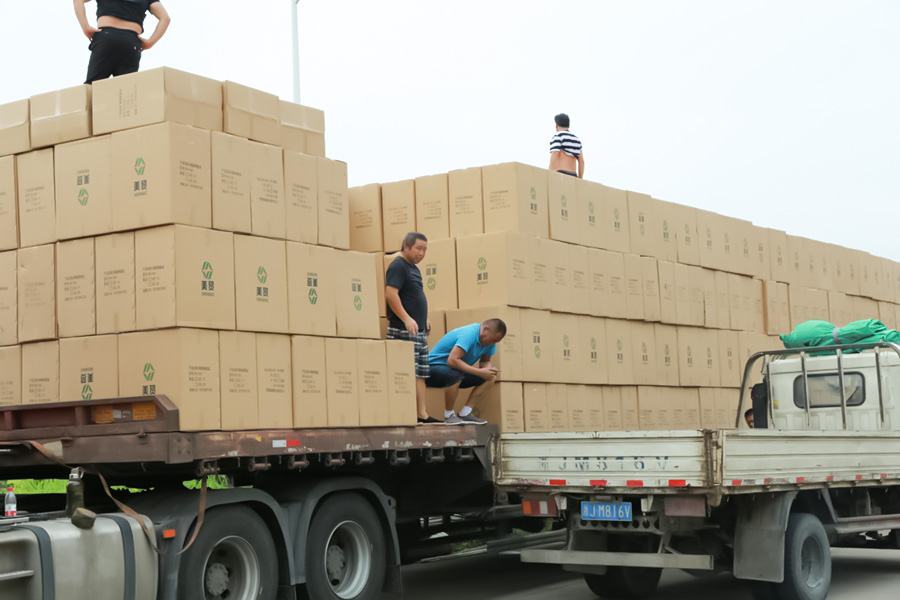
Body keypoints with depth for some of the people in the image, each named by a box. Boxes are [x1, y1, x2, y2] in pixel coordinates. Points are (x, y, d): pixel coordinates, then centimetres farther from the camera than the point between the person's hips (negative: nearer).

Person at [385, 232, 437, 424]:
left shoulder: (414, 269, 20)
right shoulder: (397, 266, -10)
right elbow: (390, 294, -21)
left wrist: (424, 319, 24)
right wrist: (406, 318, -29)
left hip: (419, 331, 10)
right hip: (403, 330, -10)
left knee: (421, 374, 9)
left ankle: (422, 415, 11)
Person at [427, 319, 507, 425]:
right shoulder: (469, 334, -28)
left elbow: (485, 361, 8)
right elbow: (452, 360, -36)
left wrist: (489, 369, -17)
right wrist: (480, 372, -35)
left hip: (458, 372, 9)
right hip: (434, 367, -9)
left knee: (491, 377, -7)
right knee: (455, 374, -41)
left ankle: (465, 413, -7)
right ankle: (449, 415, -19)